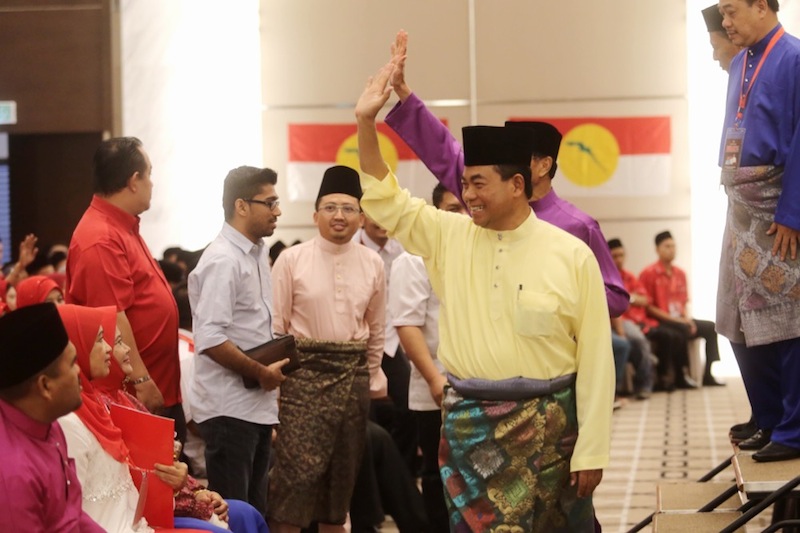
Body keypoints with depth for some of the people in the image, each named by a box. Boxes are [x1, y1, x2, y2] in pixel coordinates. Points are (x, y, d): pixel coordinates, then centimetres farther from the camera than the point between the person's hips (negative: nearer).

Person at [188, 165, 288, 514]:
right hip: (230, 409, -9)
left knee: (254, 511, 13)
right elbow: (209, 339, -24)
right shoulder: (223, 260, -16)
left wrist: (270, 372, 14)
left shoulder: (257, 253, 12)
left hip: (258, 406, 9)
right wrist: (261, 373, -16)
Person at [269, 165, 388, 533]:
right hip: (305, 372, -4)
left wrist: (373, 378, 17)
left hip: (354, 374, 4)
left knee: (344, 471, 12)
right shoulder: (292, 260, -4)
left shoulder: (372, 264, 6)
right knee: (296, 469, -9)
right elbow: (276, 326, -3)